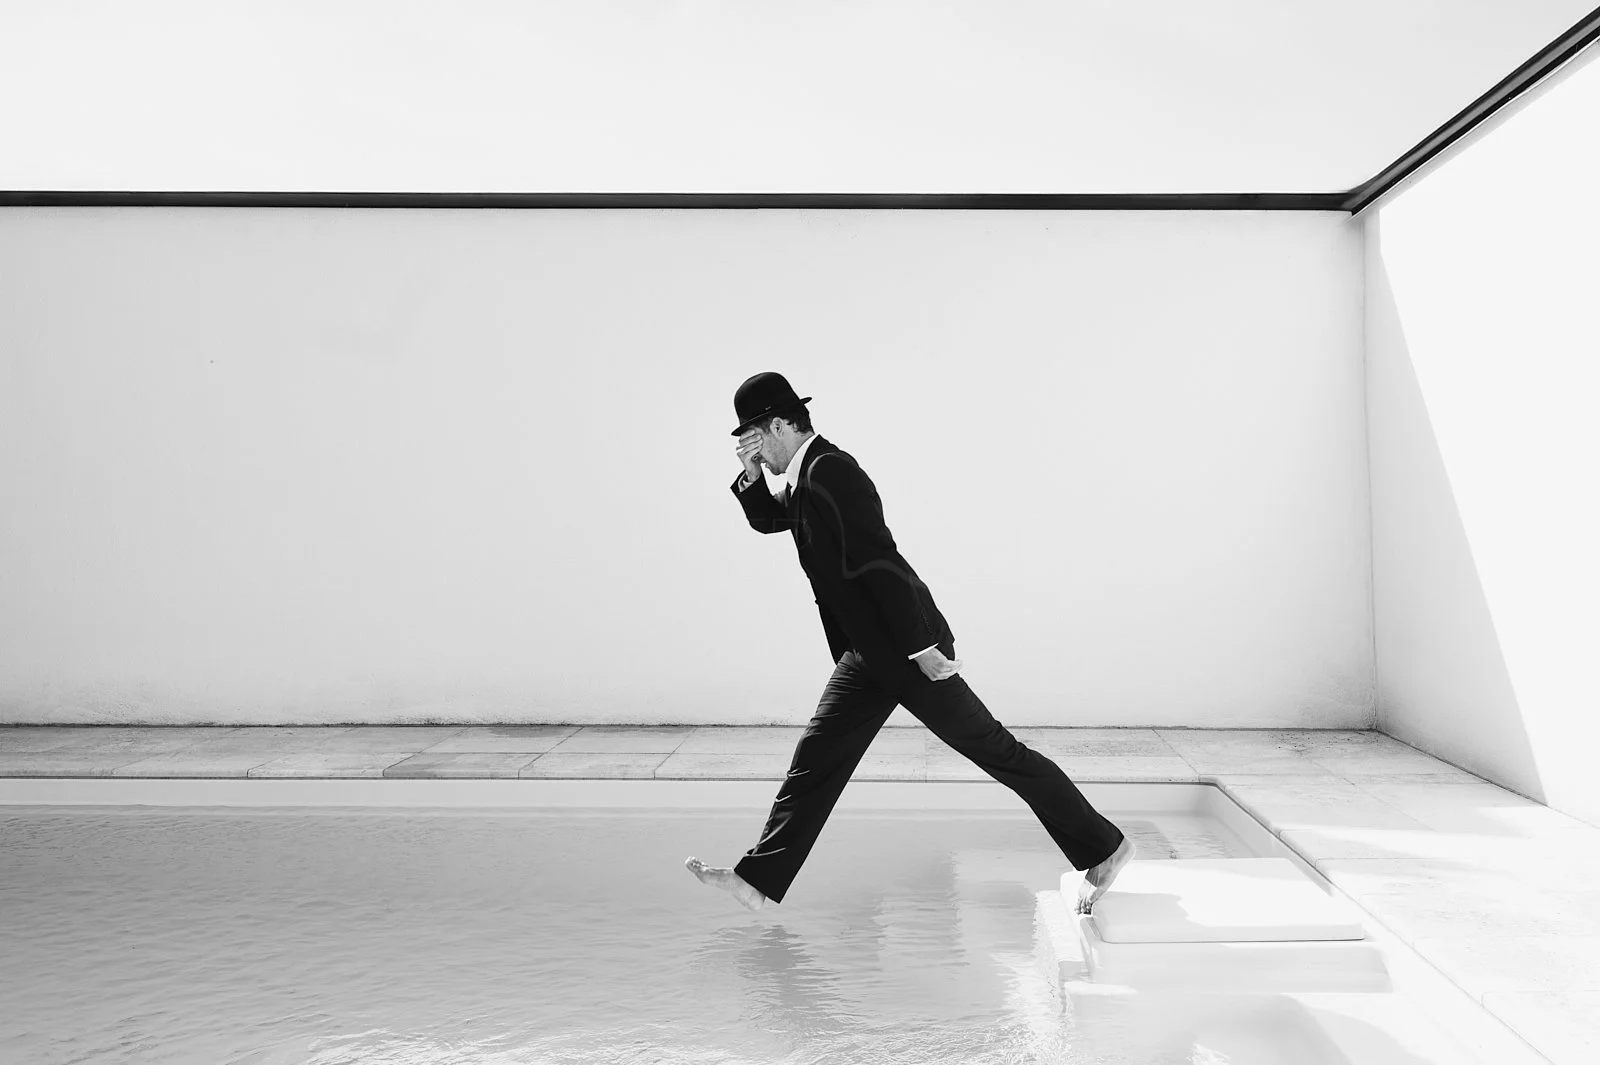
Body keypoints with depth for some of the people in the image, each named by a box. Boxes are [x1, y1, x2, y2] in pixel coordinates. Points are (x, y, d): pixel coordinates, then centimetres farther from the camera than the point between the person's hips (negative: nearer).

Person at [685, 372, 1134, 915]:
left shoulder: (831, 470, -19)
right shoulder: (806, 477, 11)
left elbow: (878, 561, -24)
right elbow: (765, 519, 27)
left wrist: (923, 647, -25)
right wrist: (751, 474, 7)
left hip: (905, 647, -10)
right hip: (869, 652, 10)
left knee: (994, 748, -1)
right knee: (816, 757, 9)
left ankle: (1102, 847, 13)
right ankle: (759, 879, 17)